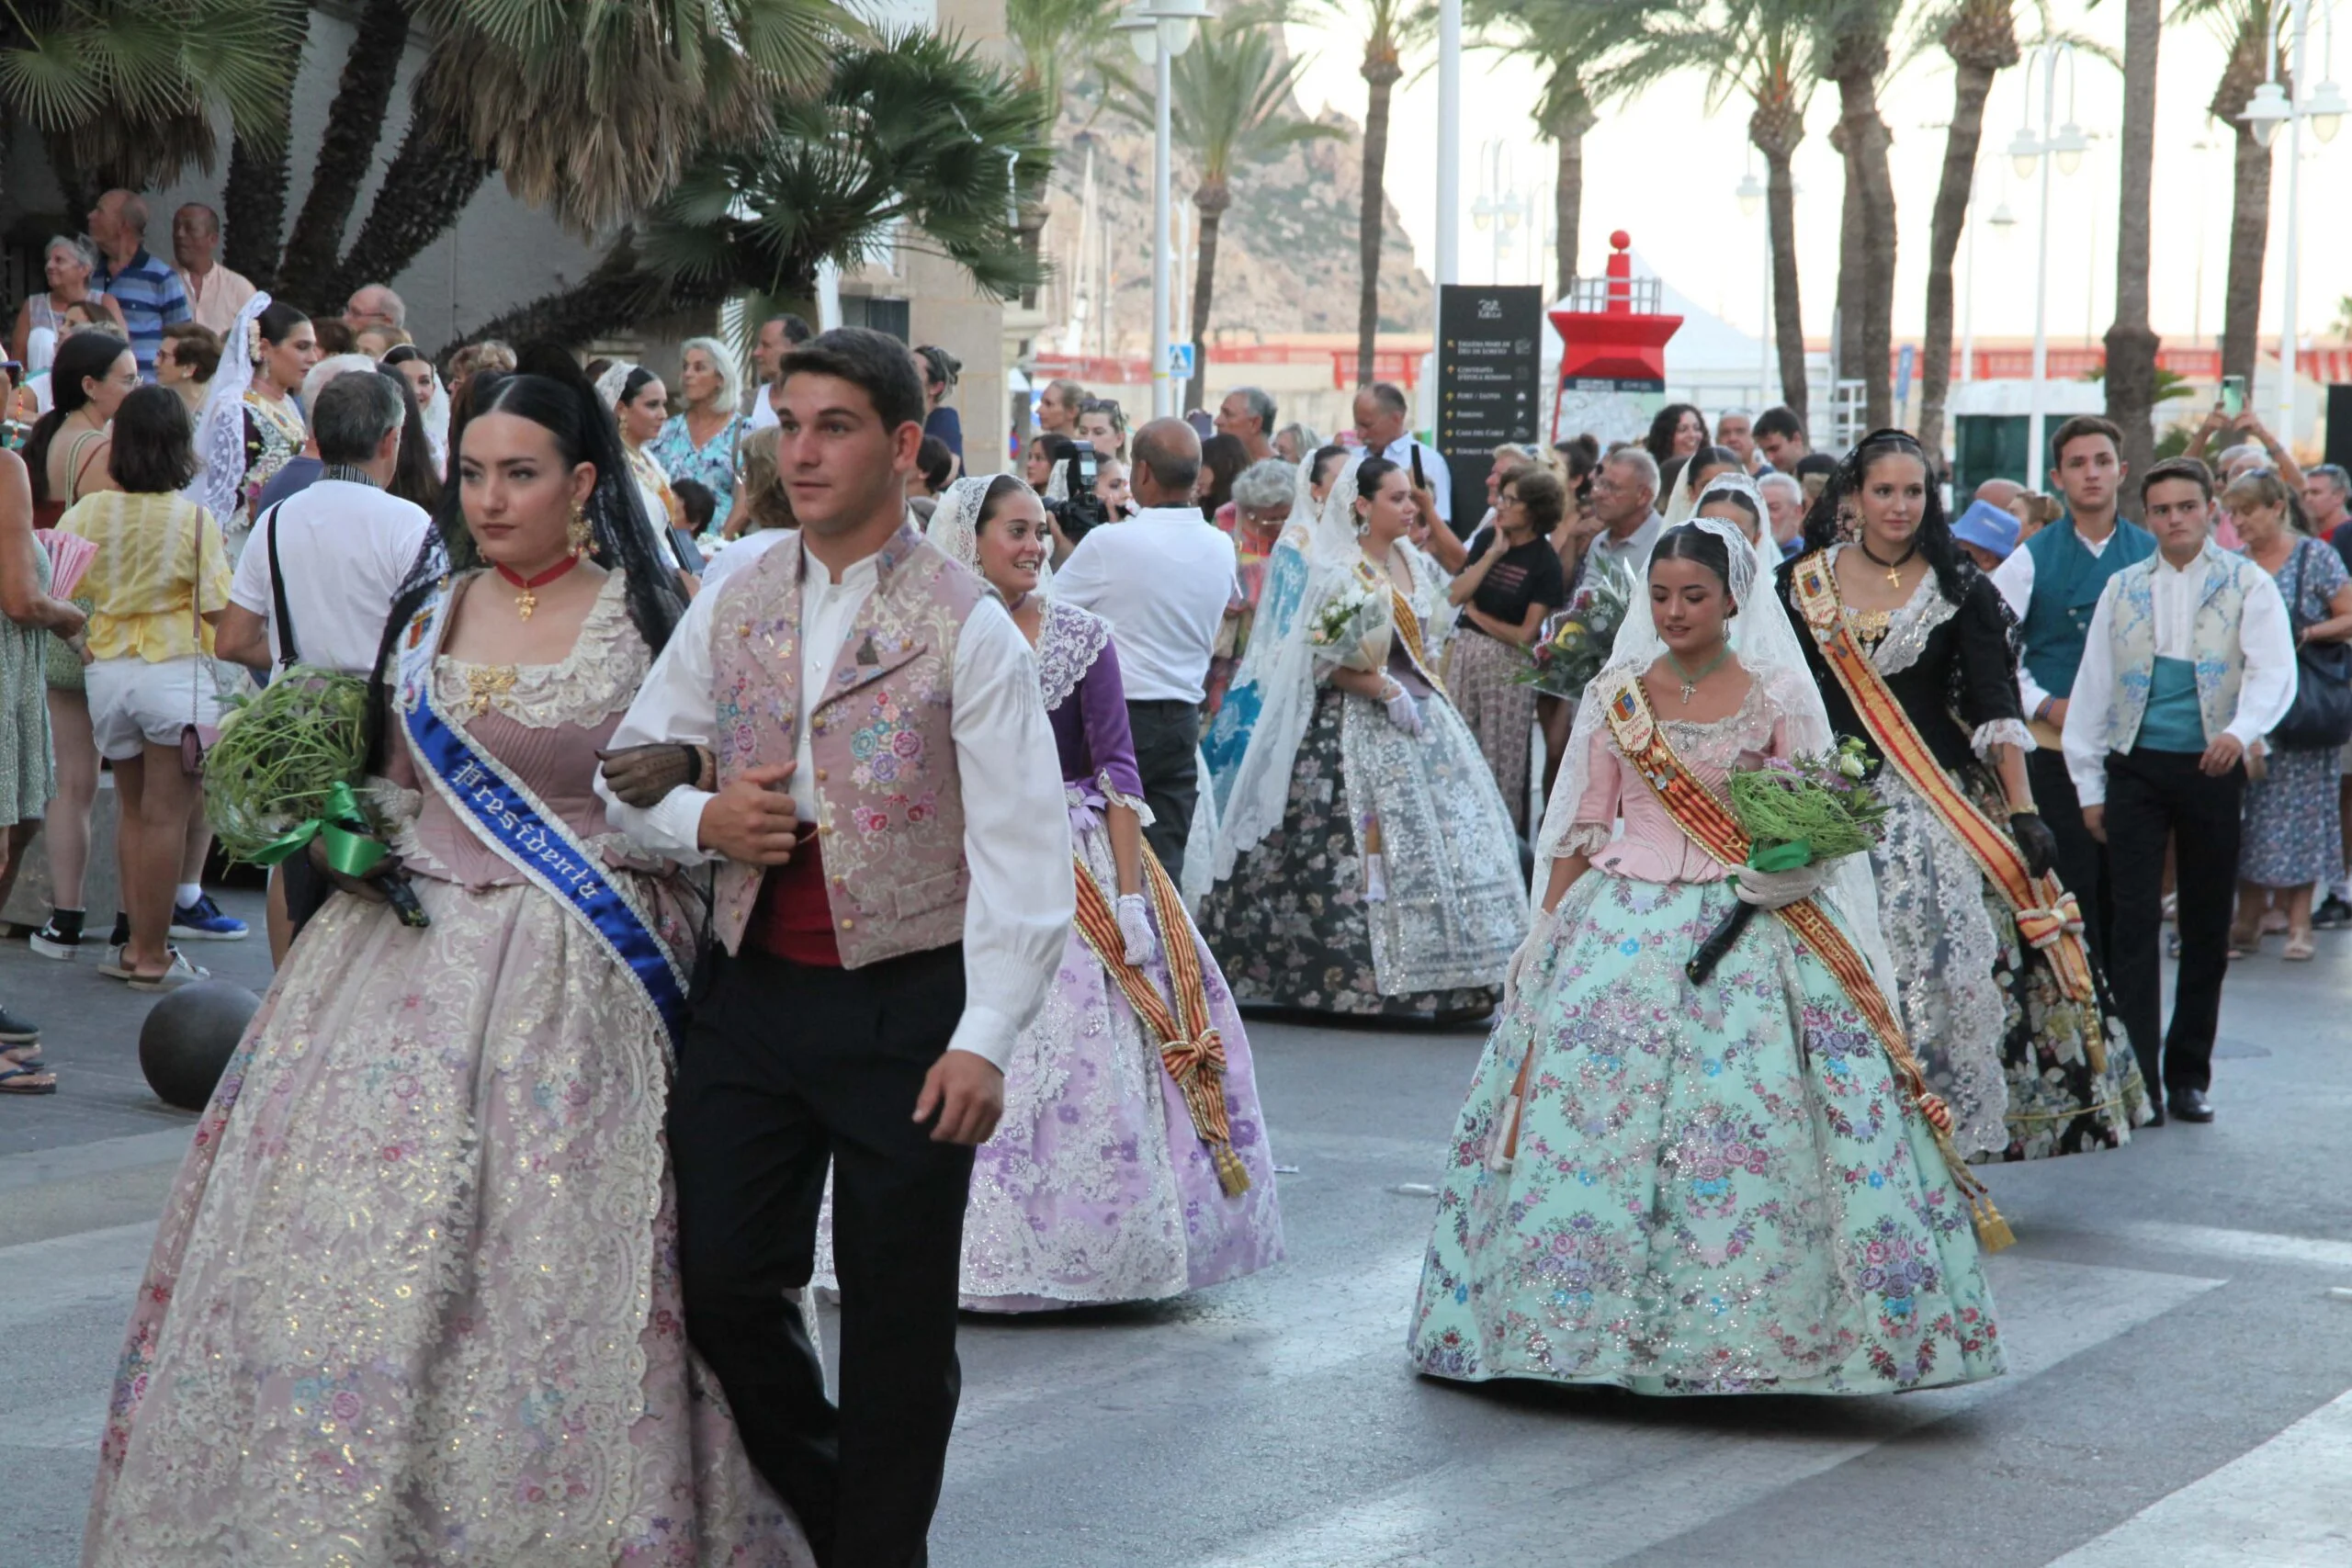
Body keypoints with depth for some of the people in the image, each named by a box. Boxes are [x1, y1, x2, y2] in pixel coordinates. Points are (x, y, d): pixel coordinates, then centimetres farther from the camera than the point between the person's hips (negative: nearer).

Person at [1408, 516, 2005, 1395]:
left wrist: (1781, 857, -14)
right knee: (1595, 1115, -4)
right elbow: (1580, 826, 11)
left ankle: (1750, 1324, -1)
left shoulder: (1779, 695, 2)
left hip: (1748, 928, -2)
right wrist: (1547, 931, 7)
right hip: (1624, 923, 2)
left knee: (1751, 1120, -10)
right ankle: (1599, 1313, 7)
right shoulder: (1615, 693, 8)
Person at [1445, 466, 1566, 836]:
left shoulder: (1545, 563, -11)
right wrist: (1493, 554, -10)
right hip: (1466, 653, 5)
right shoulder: (1487, 539, 4)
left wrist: (1477, 613, -3)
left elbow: (1525, 635, -13)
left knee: (1504, 758, 3)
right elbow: (1456, 595, -4)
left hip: (1509, 663, -5)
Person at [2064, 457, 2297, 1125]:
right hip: (2136, 768, 1)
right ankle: (2137, 1077, -4)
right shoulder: (2122, 589, 9)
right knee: (2135, 921, -6)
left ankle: (2189, 1075, 16)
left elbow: (2274, 671, -10)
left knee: (2207, 927, 6)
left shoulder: (2247, 586, 2)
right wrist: (2088, 783, 6)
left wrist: (2241, 730, -29)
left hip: (2212, 769, -1)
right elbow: (2092, 686, 10)